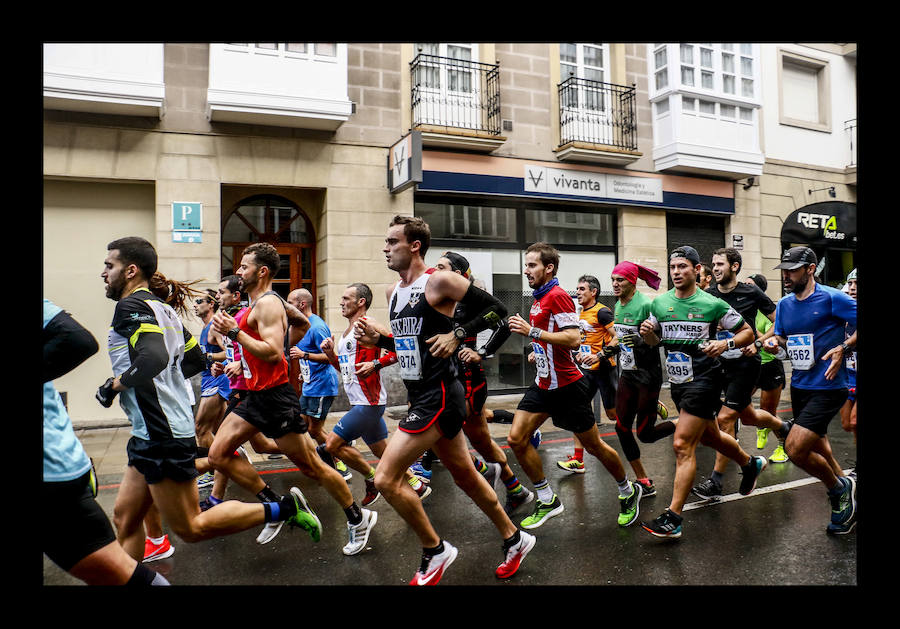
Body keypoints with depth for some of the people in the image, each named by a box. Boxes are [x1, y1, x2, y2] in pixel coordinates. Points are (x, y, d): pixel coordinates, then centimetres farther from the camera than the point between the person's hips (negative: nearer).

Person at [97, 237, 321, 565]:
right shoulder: (162, 307, 15)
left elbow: (153, 358, -31)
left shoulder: (130, 305, -14)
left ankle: (284, 509, 1)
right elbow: (195, 359, 22)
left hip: (162, 436, -10)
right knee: (124, 518, 16)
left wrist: (113, 384, -16)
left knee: (190, 528, -1)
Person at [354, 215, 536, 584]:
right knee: (464, 475, 19)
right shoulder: (393, 291, 12)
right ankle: (514, 540, 38)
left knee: (385, 478, -10)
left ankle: (434, 550, 11)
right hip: (422, 397, 9)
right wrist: (377, 338, 4)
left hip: (438, 397, -9)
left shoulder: (439, 281, -13)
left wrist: (456, 335, -19)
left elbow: (496, 310, -11)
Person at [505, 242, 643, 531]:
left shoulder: (558, 295, -17)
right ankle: (548, 500, 13)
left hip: (567, 385, -9)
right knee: (516, 439, -2)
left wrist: (531, 331, -27)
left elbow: (573, 339, -26)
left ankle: (628, 491, 32)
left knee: (594, 445, 6)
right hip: (544, 384, 9)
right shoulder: (539, 298, 12)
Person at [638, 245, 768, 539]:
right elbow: (656, 339, 16)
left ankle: (672, 519, -8)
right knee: (709, 436, 24)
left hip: (704, 379, -6)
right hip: (677, 381, 6)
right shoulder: (659, 303, 3)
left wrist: (725, 343, -19)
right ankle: (751, 463, 54)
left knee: (682, 445, -13)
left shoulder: (713, 304, -9)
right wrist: (647, 333, -7)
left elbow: (747, 332, 1)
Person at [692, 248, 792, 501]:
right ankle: (782, 426, 54)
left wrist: (757, 343, -11)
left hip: (746, 363, -5)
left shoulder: (751, 293, -7)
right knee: (747, 416, 20)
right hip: (722, 363, 5)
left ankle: (716, 482, -2)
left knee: (725, 418, -11)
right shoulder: (708, 295, 2)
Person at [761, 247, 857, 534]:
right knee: (817, 450, 19)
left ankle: (839, 488, 12)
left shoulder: (832, 298, -12)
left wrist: (844, 347, -21)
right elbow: (779, 335, 20)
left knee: (794, 448, -15)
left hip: (827, 387, -7)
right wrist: (772, 341, -1)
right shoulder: (784, 304, 8)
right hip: (799, 386, 7)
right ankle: (845, 490, 43)